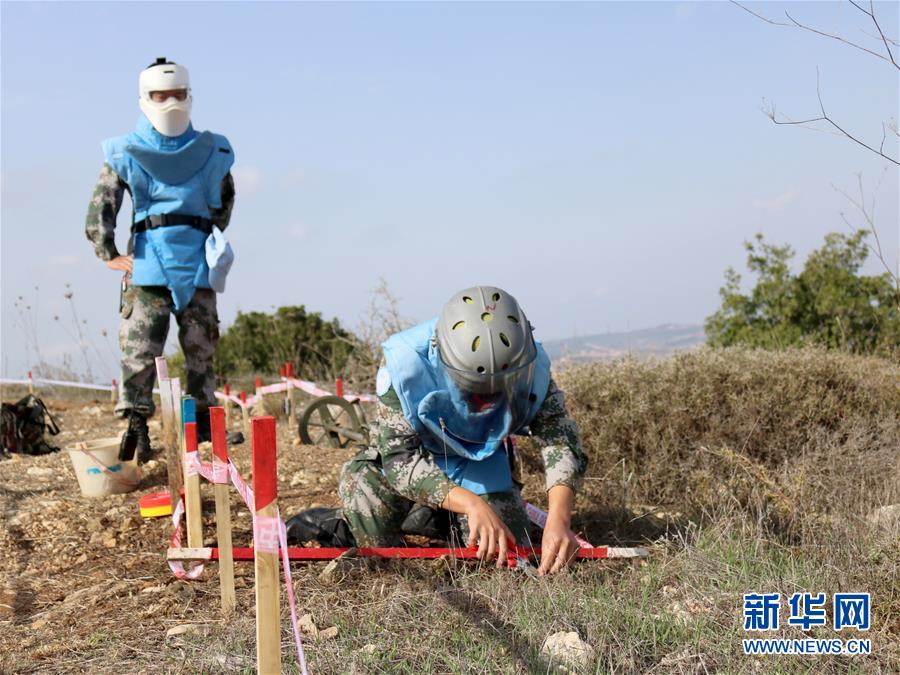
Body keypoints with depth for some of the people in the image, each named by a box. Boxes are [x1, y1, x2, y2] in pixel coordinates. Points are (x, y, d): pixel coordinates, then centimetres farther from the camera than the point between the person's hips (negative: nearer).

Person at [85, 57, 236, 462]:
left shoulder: (211, 152, 10)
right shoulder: (125, 154, 4)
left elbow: (225, 198, 25)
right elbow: (100, 208, 2)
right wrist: (109, 255, -4)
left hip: (197, 262, 2)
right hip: (148, 264, -2)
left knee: (201, 349, 6)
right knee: (139, 348, -10)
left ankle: (203, 420, 15)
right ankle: (135, 422, -10)